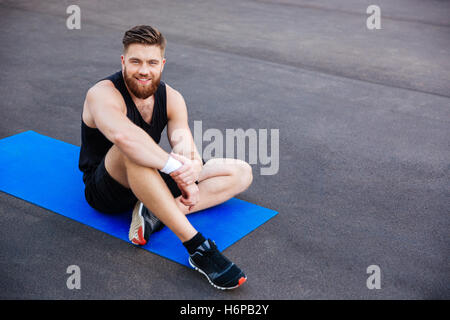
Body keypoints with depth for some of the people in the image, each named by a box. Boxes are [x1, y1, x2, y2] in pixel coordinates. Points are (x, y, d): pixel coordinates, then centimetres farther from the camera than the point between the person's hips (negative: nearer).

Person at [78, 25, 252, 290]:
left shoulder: (171, 98, -3)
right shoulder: (102, 94, -21)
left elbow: (184, 144, -19)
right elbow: (122, 135, -44)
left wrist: (190, 167, -43)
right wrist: (176, 168, -47)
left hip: (150, 180, 7)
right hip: (107, 190, -6)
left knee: (241, 172, -3)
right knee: (132, 150, -42)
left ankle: (156, 213, -24)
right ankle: (197, 246, -43)